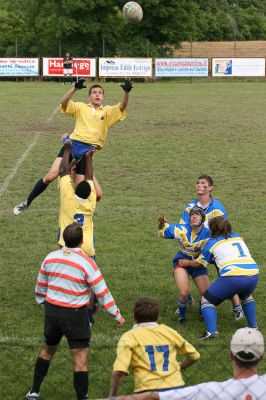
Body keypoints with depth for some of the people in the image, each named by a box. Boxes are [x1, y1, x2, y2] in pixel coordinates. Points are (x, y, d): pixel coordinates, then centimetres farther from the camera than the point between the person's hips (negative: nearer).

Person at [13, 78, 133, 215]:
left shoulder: (107, 111, 13)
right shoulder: (81, 107, 12)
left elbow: (122, 107, -4)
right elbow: (63, 102, -4)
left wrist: (126, 92, -24)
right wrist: (75, 88, -20)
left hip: (88, 151, 1)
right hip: (73, 144, -1)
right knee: (51, 176, -14)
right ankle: (27, 202, 0)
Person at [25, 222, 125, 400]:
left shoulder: (50, 258, 0)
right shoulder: (86, 262, -14)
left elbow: (40, 286, 12)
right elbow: (102, 292, -11)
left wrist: (43, 302, 31)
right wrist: (117, 315, -2)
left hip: (52, 311, 6)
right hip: (75, 315, -5)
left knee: (48, 350, 25)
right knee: (81, 359, -2)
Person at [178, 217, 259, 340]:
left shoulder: (212, 242, 12)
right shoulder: (237, 236, 24)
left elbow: (198, 263, 24)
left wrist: (187, 263, 46)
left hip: (232, 276, -5)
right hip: (254, 274, 5)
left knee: (206, 300, 12)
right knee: (246, 296, 38)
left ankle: (212, 331, -7)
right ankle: (253, 327, 32)